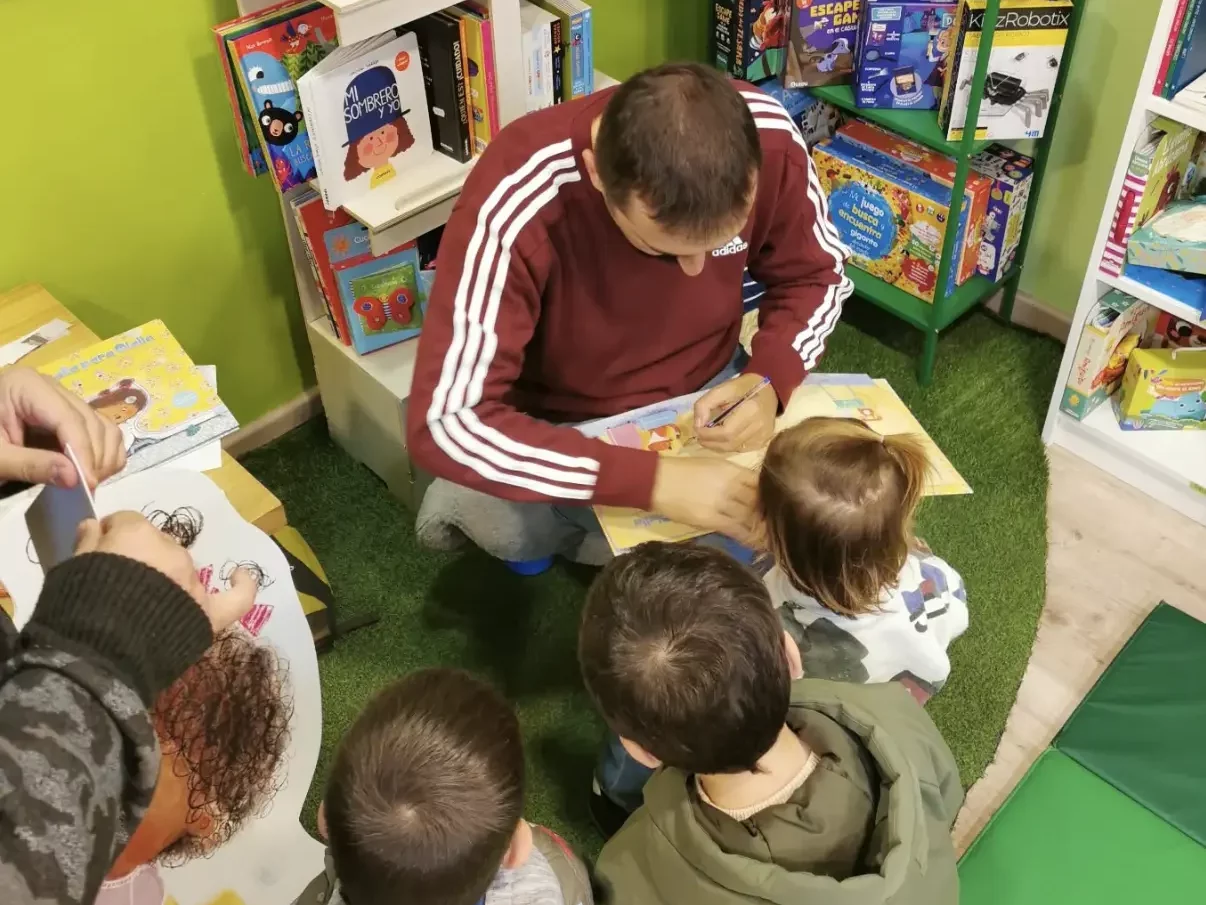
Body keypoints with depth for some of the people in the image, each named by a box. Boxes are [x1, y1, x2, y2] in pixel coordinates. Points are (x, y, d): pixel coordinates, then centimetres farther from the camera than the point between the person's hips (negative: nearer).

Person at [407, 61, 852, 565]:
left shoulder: (768, 136, -23)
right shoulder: (516, 205, -35)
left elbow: (815, 278, -4)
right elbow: (446, 422, -36)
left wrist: (769, 380, -24)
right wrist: (652, 481, -42)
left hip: (707, 391, 5)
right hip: (568, 425, -4)